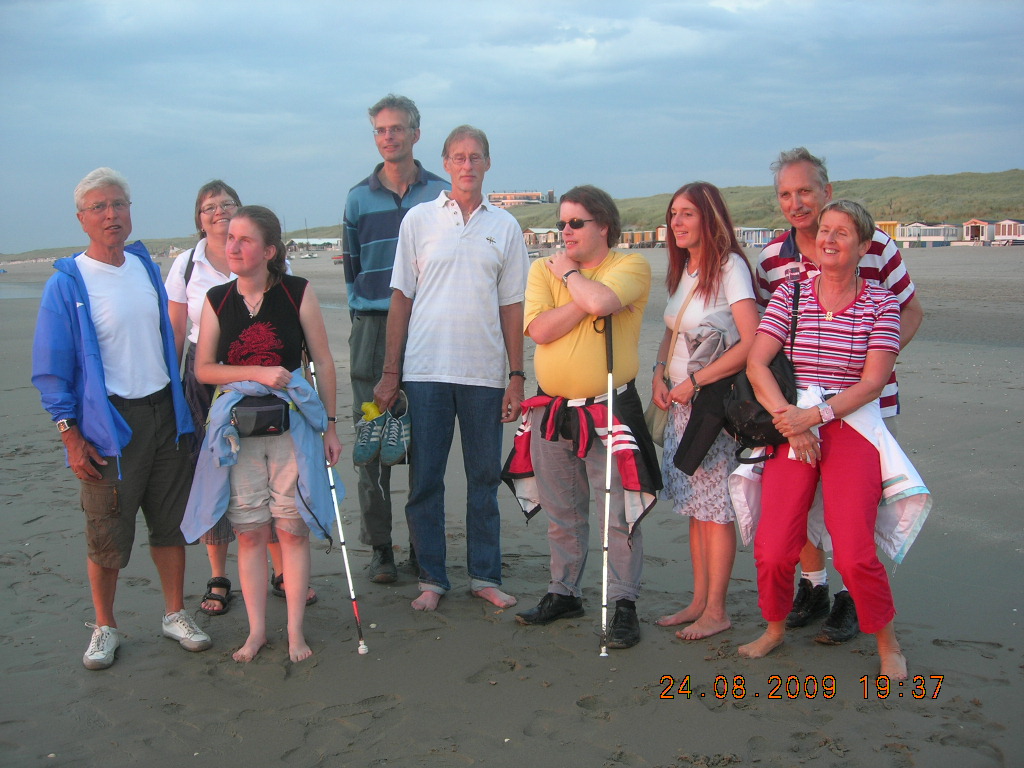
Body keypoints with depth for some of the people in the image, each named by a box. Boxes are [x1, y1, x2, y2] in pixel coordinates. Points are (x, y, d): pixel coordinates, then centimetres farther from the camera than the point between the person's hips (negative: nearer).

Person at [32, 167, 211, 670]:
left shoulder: (146, 266, 8)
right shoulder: (67, 283, -9)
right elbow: (51, 369, -8)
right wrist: (71, 436, -12)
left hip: (164, 412, 5)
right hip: (109, 421, -5)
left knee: (170, 521, 11)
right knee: (107, 535, 3)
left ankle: (176, 614, 25)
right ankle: (104, 628, 21)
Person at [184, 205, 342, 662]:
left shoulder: (297, 293, -3)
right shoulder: (217, 300, 3)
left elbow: (323, 362, 1)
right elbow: (203, 369, 3)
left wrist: (330, 425, 1)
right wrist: (257, 373, -12)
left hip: (293, 424, -2)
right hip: (238, 430, 2)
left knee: (292, 529, 1)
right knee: (250, 532, 6)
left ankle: (295, 631, 13)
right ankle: (257, 630, 18)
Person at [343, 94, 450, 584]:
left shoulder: (441, 195, 7)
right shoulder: (359, 198, 11)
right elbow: (351, 266, 17)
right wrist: (363, 310, 7)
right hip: (373, 328, 1)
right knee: (371, 441, -1)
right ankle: (379, 546, 8)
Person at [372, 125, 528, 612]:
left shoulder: (504, 226, 9)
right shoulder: (419, 219, 5)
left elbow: (512, 307, 8)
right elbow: (401, 298, 5)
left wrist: (517, 376, 3)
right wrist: (389, 371, 0)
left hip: (485, 372, 1)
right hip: (425, 370, -1)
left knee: (484, 478, 7)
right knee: (425, 479, 3)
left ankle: (485, 575, 18)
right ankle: (431, 578, 14)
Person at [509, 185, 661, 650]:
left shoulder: (631, 266, -4)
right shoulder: (544, 269, 7)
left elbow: (599, 301, -25)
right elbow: (539, 329, -9)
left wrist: (569, 272, -7)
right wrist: (587, 299, -13)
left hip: (609, 411, -4)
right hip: (551, 411, 4)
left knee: (618, 514, -2)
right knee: (561, 513, 15)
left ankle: (623, 605, 10)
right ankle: (564, 593, 29)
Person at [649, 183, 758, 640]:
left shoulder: (729, 267, -12)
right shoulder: (683, 270, 13)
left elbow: (752, 343, -21)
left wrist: (695, 381, -18)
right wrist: (659, 375, 4)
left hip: (716, 401, -8)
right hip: (681, 403, 8)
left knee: (715, 507, -2)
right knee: (695, 505, 12)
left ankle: (716, 611, 8)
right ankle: (699, 602, 21)